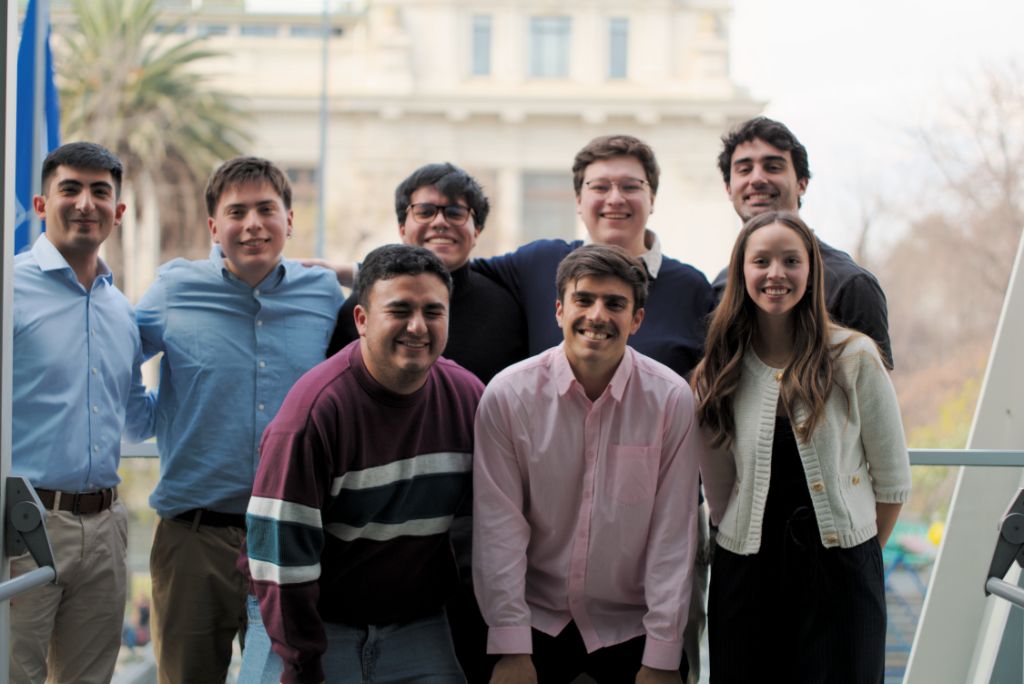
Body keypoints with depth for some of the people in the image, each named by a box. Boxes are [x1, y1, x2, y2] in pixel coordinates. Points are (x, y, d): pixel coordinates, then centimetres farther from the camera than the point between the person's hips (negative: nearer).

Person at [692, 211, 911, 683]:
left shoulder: (855, 358, -2)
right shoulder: (720, 373, 3)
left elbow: (892, 481, 3)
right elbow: (716, 487, 8)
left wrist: (856, 556, 6)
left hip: (840, 573, -2)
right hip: (744, 571, 2)